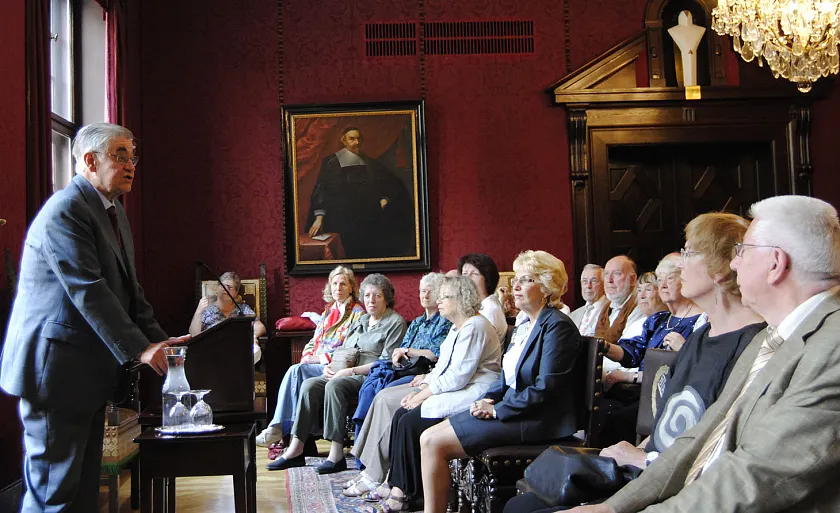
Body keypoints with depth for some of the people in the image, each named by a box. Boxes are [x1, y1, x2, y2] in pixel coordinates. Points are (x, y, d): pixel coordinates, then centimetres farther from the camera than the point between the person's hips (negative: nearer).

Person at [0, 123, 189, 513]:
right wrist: (138, 348, -23)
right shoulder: (65, 210, -16)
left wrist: (157, 338, 5)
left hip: (89, 369, 10)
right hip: (56, 367, -10)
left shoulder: (114, 212, 15)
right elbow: (89, 292, -23)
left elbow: (128, 287, 16)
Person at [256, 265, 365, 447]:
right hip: (315, 364, 6)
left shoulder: (357, 313, 2)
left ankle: (278, 429, -26)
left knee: (296, 371, -28)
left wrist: (322, 357, -12)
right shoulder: (328, 311, 25)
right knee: (296, 371, -27)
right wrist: (307, 356, 4)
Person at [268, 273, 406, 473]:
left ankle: (336, 454, -34)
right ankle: (295, 449, -21)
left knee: (335, 385, -34)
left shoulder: (395, 322, 0)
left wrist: (351, 371, -14)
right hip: (346, 374, 7)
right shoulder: (361, 321, 25)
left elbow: (386, 363, -10)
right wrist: (330, 366, 3)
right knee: (310, 385, -18)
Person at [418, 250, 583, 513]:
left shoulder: (558, 326, -13)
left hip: (535, 422, -9)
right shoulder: (524, 326, 17)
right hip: (511, 411, 9)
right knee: (428, 437, 0)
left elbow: (546, 388, -20)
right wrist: (488, 400, 0)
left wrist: (496, 410, -15)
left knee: (432, 443, -14)